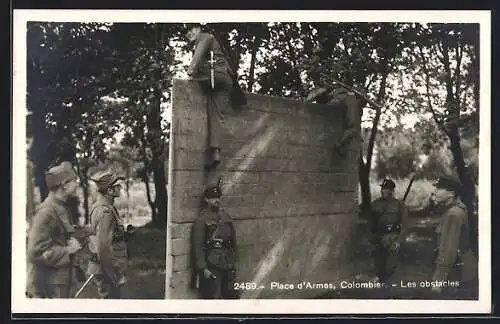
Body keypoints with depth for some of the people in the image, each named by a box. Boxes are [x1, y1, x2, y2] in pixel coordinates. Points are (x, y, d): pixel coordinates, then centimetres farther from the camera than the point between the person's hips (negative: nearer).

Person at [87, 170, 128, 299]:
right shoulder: (105, 211, -22)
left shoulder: (99, 207, 10)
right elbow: (104, 248, -26)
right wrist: (117, 275, -20)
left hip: (103, 268, 10)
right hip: (107, 269, -10)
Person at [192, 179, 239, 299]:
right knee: (214, 297, -2)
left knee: (232, 295, 12)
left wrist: (234, 261, 15)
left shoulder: (225, 216, 11)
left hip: (228, 265, 6)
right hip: (212, 266, -6)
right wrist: (203, 268, -17)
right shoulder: (202, 219, -8)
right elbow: (198, 246, -12)